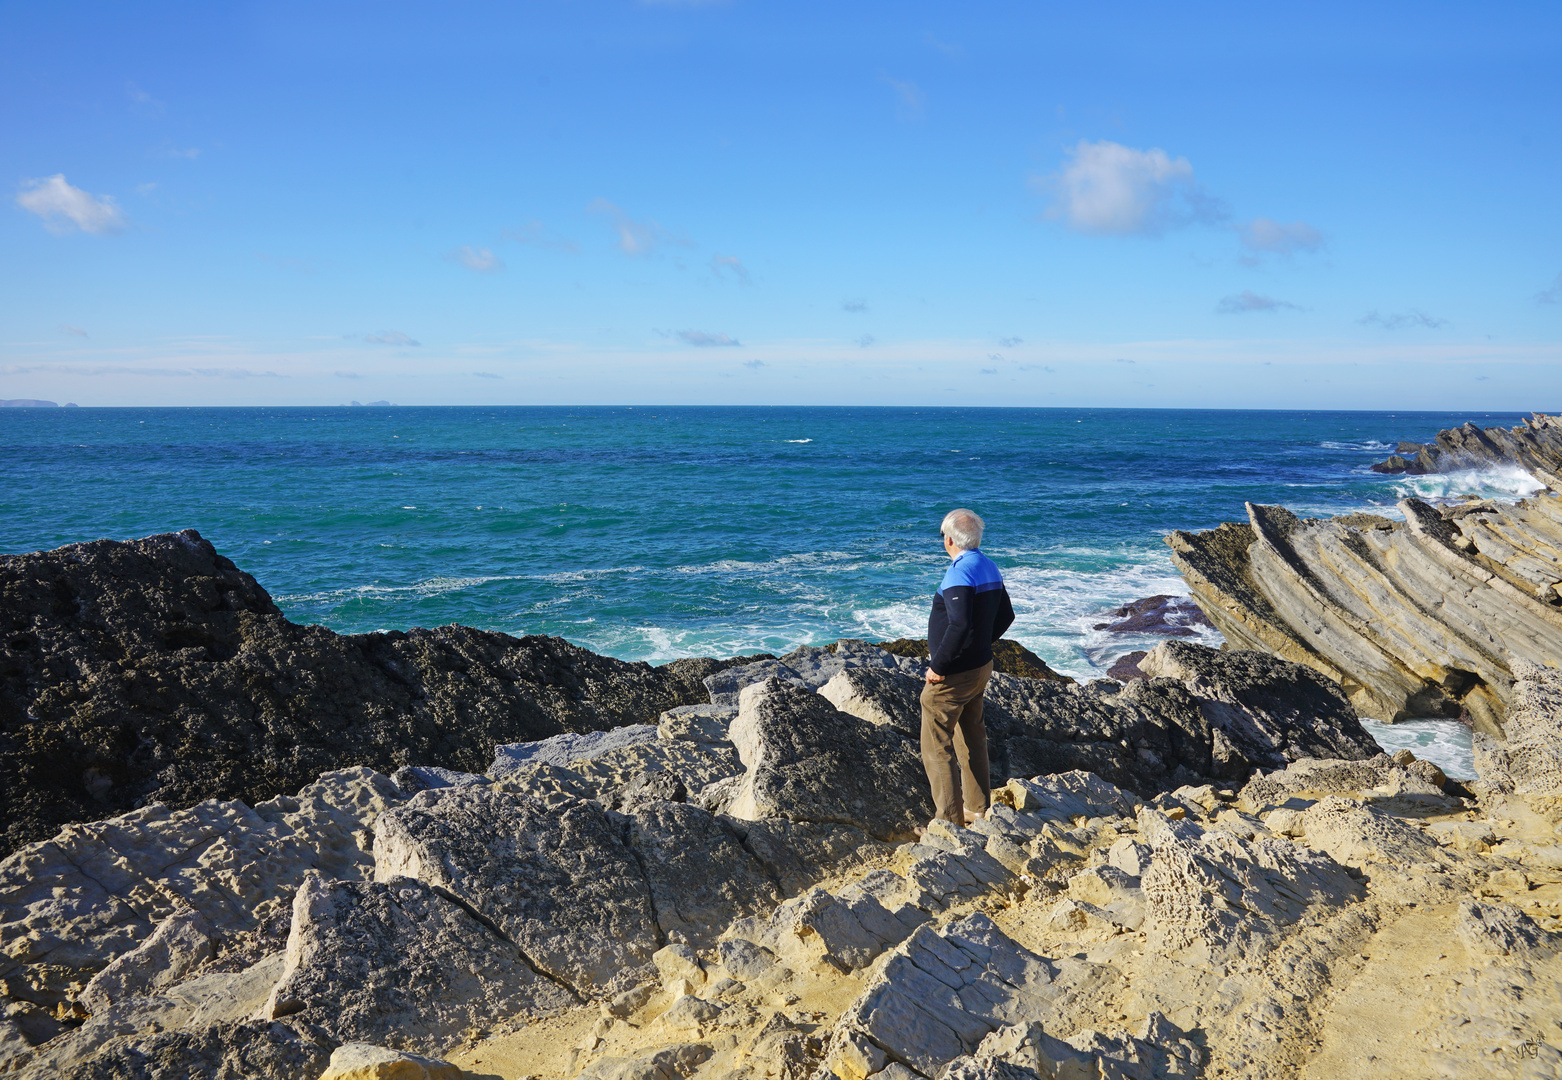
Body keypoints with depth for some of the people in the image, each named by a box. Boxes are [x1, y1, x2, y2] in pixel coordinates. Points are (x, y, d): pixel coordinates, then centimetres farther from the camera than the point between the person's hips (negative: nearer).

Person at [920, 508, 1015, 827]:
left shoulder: (959, 572, -23)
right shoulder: (990, 568, 6)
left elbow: (960, 625, -33)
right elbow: (1006, 615, 17)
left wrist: (938, 665, -24)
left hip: (954, 674, -10)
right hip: (981, 667, 10)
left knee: (936, 746, -1)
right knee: (972, 738, 21)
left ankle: (950, 819, 2)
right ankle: (977, 810, 31)